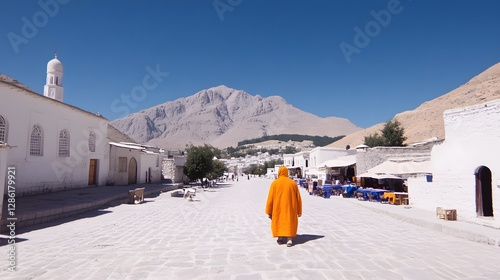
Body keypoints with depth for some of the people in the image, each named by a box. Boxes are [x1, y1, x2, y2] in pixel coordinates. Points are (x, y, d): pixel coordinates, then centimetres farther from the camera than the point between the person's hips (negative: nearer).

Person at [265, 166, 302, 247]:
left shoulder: (274, 183, -7)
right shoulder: (293, 183, -1)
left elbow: (270, 198, -7)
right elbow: (298, 198, 2)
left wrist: (269, 211, -1)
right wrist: (299, 211, 11)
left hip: (278, 208, 0)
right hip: (290, 208, 1)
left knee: (279, 221, 16)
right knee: (289, 221, 7)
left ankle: (280, 238, 19)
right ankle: (289, 239, -7)